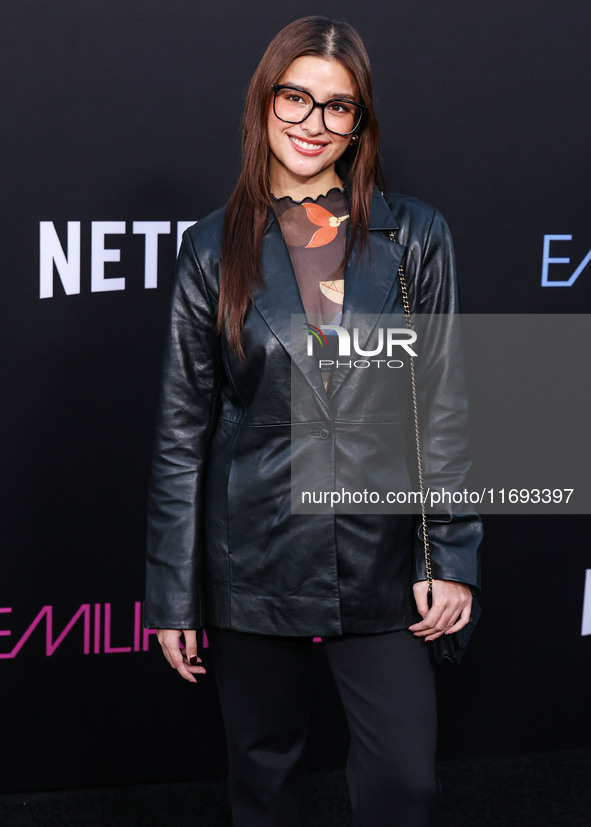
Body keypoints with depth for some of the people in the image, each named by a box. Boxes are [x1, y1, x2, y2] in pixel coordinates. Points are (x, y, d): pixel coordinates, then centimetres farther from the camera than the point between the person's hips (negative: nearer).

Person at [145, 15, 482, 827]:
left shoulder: (414, 235, 0)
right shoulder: (215, 248, 0)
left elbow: (444, 403, 2)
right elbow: (183, 428, 2)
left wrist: (453, 558, -4)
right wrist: (173, 594, 1)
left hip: (381, 557, 0)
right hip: (255, 564, 0)